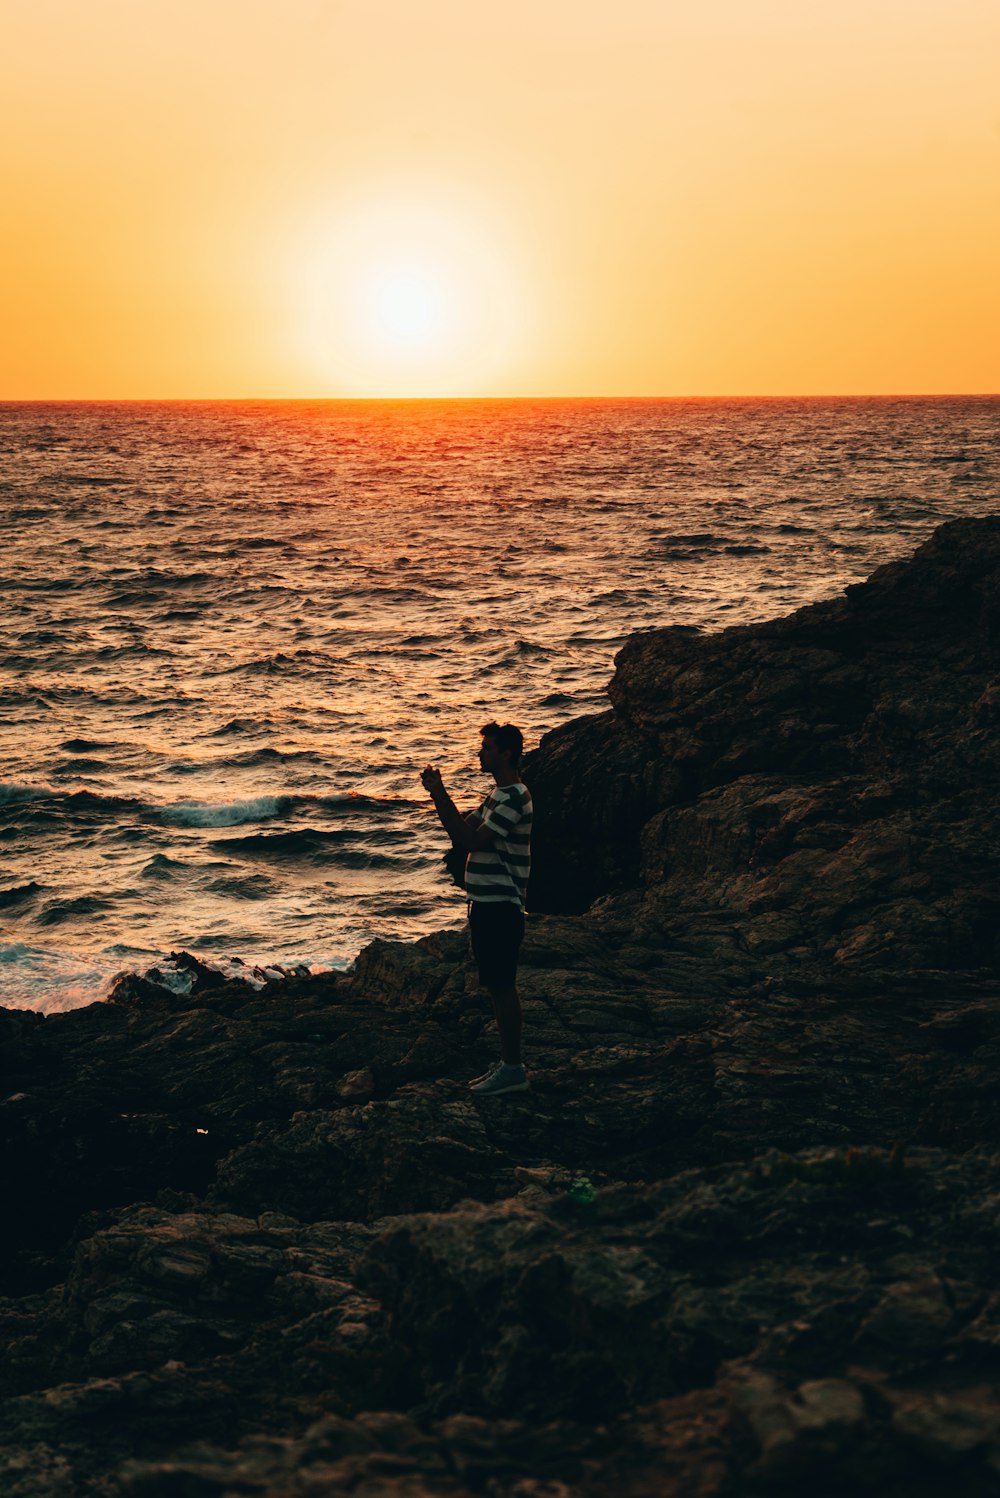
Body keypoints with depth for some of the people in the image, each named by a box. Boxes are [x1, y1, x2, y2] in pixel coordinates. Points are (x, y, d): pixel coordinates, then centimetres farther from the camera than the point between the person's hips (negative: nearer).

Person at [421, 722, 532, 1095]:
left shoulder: (515, 798, -17)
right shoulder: (497, 794, 16)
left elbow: (472, 840, -22)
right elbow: (461, 833, 15)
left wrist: (439, 794, -19)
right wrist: (438, 794, 3)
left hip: (501, 908, -10)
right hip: (486, 905, 10)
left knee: (502, 987, -4)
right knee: (496, 987, 14)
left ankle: (514, 1068, 2)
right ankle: (506, 1061, 22)